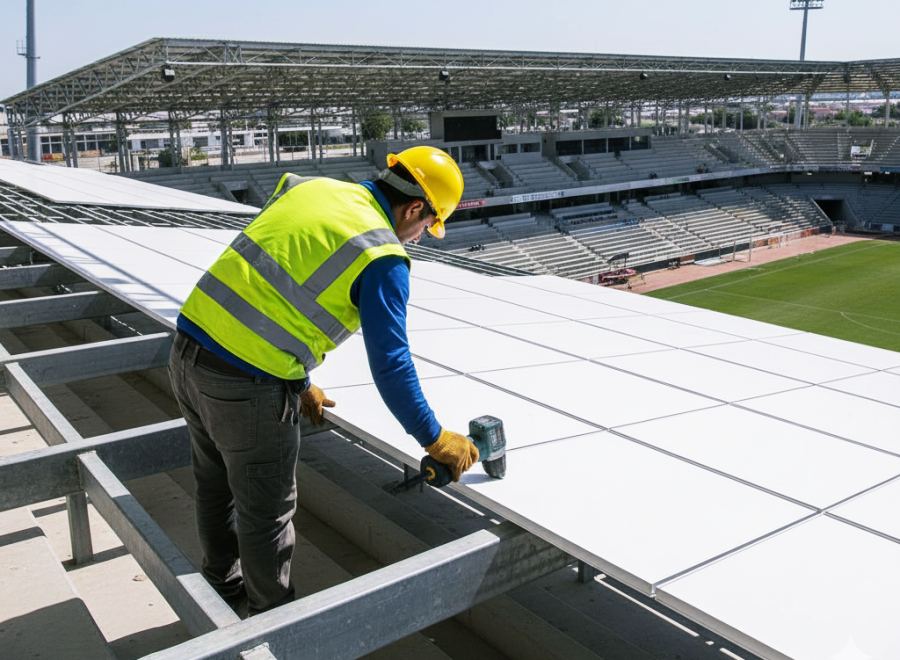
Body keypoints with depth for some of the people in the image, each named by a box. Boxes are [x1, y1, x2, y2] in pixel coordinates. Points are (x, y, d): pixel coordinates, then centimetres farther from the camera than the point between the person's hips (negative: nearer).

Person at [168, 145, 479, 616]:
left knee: (216, 486, 27)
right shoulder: (383, 258, -11)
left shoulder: (310, 189, 11)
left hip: (188, 351, 8)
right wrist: (436, 441, 1)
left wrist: (299, 384, 23)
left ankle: (224, 588, 49)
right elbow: (390, 367, -13)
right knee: (266, 511, 14)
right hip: (247, 386, -8)